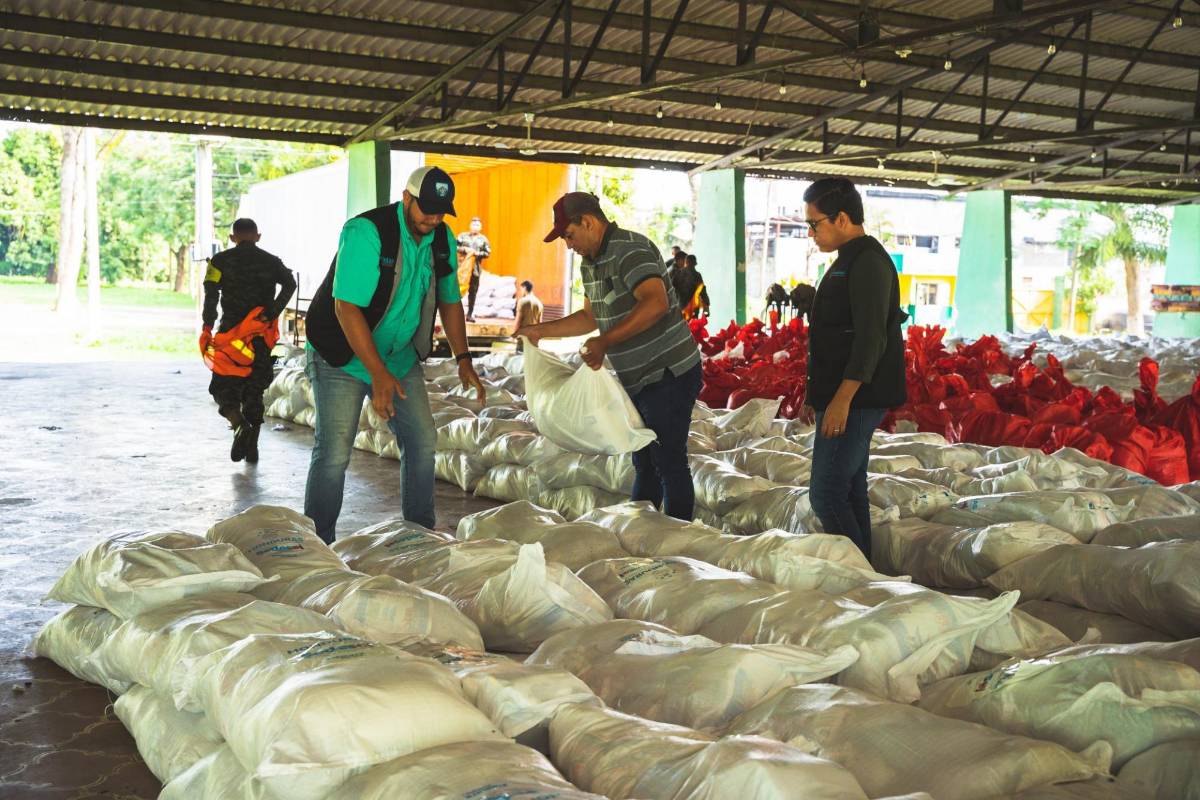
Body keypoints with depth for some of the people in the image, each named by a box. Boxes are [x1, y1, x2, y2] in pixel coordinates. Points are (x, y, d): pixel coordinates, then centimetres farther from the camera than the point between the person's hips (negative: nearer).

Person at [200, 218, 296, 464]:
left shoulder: (221, 260, 4)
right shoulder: (270, 261, 9)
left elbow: (211, 293, -11)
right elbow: (289, 284, -9)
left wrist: (207, 327, -12)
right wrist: (271, 314, -12)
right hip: (261, 336, 2)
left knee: (223, 387, 7)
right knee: (254, 390, 13)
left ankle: (240, 425, -20)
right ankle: (252, 447, 12)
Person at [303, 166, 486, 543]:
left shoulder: (442, 240, -2)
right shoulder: (366, 232, -24)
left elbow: (449, 301, 11)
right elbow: (347, 308, -28)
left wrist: (463, 359, 1)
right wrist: (379, 374, -31)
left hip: (400, 357, 7)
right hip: (342, 358, -7)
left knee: (422, 442, 6)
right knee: (334, 452, -10)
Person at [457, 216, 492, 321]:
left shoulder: (483, 239, 7)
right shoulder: (463, 236, 5)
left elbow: (487, 253, 2)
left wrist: (477, 253, -13)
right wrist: (464, 249, -15)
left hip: (475, 268, 1)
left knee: (473, 292, 4)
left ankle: (470, 314, 10)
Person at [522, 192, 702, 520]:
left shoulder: (630, 249, -18)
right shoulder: (591, 263, 13)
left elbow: (656, 303, -33)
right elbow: (590, 317, 26)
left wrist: (606, 342, -37)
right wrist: (541, 330, 18)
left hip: (669, 373, -10)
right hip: (637, 379, 10)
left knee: (669, 460, -4)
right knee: (644, 462, 17)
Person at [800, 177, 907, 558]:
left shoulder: (869, 263, -15)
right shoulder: (848, 262, 18)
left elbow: (870, 339, -23)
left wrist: (842, 399, -27)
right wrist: (816, 394, 23)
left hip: (855, 400, -11)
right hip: (842, 400, 11)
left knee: (827, 494, -12)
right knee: (850, 491, 14)